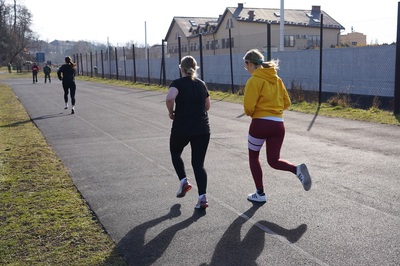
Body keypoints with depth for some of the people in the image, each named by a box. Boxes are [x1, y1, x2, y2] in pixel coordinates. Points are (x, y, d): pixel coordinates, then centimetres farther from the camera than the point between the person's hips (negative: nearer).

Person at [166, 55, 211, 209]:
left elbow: (170, 98, -26)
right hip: (202, 129, 4)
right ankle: (202, 197, -5)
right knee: (198, 163, 7)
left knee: (175, 153, 25)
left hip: (181, 128, -3)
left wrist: (171, 112, -9)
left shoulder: (178, 83, -6)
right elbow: (207, 106, 19)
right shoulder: (201, 84, 10)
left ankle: (183, 181, 11)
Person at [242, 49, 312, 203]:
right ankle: (297, 169, -16)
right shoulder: (277, 79, 12)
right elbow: (286, 103, 13)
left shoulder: (254, 80, -10)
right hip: (278, 124, 6)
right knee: (273, 160, 13)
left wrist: (250, 114, 6)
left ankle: (260, 194, 20)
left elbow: (248, 107, -15)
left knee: (253, 157, 16)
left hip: (260, 124, -6)